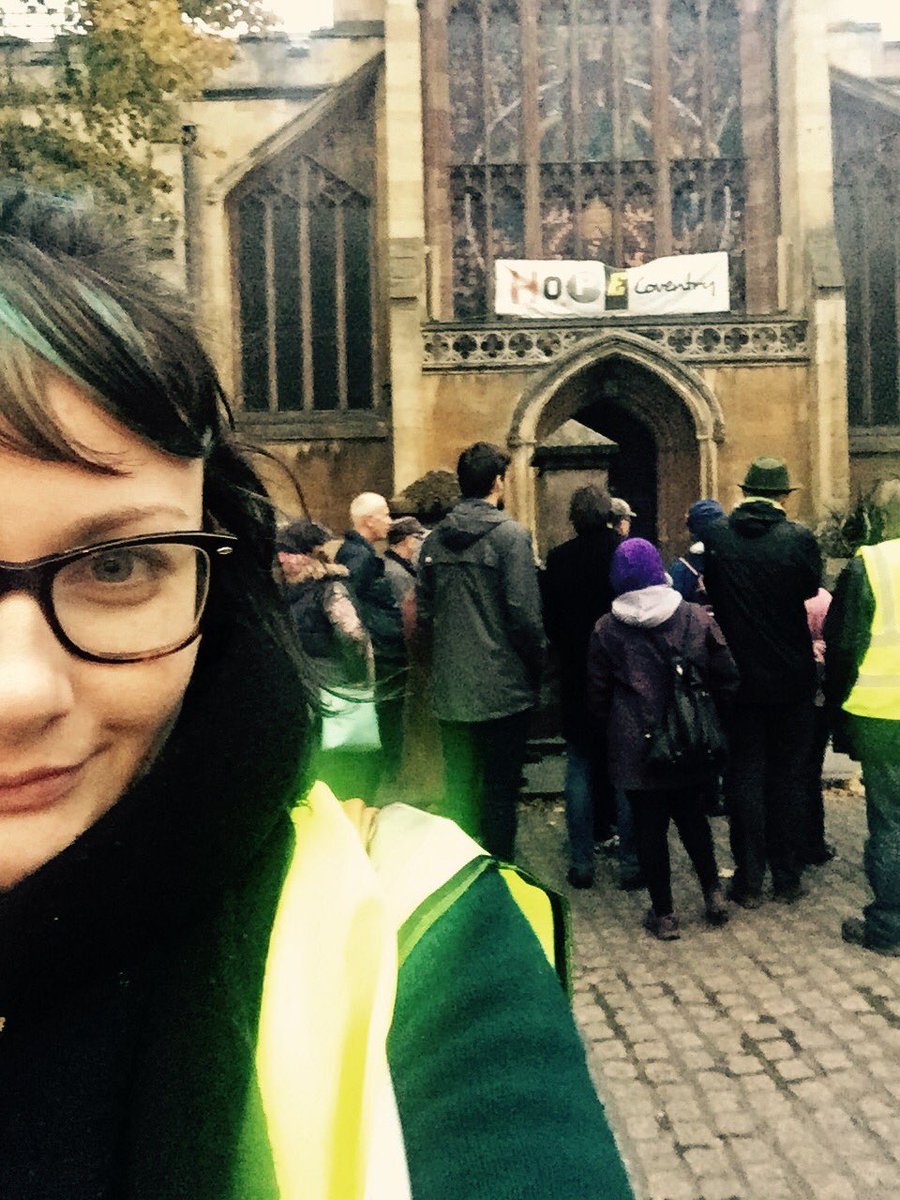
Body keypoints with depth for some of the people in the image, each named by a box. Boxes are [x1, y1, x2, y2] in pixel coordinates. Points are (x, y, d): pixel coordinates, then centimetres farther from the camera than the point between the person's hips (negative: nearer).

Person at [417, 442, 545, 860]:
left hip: (451, 688, 5)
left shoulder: (434, 540, 5)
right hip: (503, 687, -5)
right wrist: (538, 666, -2)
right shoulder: (510, 534, -12)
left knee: (458, 788, 16)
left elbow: (424, 611, 8)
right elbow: (524, 613, -16)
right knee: (500, 790, 6)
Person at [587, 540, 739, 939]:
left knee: (649, 827, 7)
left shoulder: (606, 629, -7)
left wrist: (611, 728, 15)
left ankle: (664, 914, 15)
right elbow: (727, 676, -1)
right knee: (691, 816, 22)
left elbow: (597, 696, 0)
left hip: (635, 746, -2)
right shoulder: (697, 618, -4)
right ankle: (713, 894, 25)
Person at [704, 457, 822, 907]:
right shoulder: (799, 538, -12)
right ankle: (787, 878, 21)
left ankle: (749, 881, 14)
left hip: (738, 678, 0)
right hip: (792, 679, 0)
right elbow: (811, 587, 4)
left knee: (744, 779, 9)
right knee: (789, 778, 12)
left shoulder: (715, 537, -8)